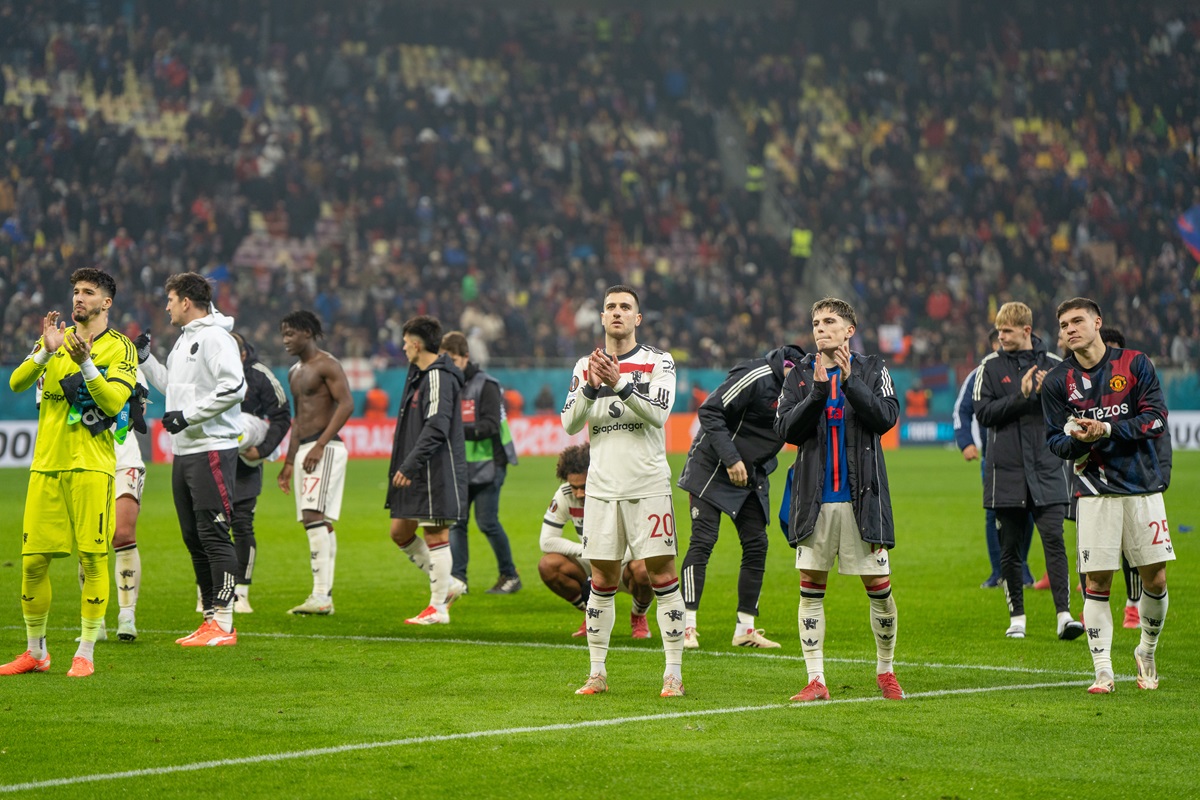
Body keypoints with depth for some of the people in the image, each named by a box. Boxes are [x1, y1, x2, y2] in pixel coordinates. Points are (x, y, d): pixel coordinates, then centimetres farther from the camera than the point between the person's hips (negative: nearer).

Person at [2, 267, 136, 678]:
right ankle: (35, 652, 16)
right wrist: (47, 351, -16)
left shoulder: (121, 349, 2)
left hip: (91, 467, -3)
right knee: (33, 561, 3)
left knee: (93, 559, -5)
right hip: (46, 464, 3)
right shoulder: (56, 337, 12)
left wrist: (85, 362, -23)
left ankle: (85, 654, 3)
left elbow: (113, 402, -13)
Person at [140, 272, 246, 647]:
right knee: (194, 537, 11)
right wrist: (145, 360, 24)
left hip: (212, 450, -10)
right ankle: (211, 617, 16)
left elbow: (234, 387, -22)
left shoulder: (215, 338, -12)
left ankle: (224, 623, -9)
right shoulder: (184, 339, 19)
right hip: (184, 451, 10)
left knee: (214, 535, -10)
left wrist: (187, 415, -19)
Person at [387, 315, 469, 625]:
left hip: (437, 470, -10)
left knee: (435, 535, -5)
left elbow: (436, 428, -23)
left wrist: (409, 465, -27)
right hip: (418, 472, 10)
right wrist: (404, 467, 21)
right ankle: (449, 584, 19)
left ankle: (438, 608, 0)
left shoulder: (439, 377, -14)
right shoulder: (418, 375, 17)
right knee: (400, 532, 11)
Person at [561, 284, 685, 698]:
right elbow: (570, 423, 1)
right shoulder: (586, 366, 11)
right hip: (603, 488, 3)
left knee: (662, 576, -5)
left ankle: (674, 672, 0)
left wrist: (619, 384, -24)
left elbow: (658, 414, -13)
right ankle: (597, 672, 13)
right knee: (602, 581, 5)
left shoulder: (658, 362, 1)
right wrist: (591, 387, -16)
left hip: (648, 485, -3)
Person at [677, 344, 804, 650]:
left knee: (756, 545, 3)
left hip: (753, 475, 8)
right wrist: (731, 459, -25)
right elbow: (709, 411, -21)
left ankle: (745, 629, 10)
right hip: (712, 467, -8)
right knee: (703, 541, -12)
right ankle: (687, 627, -11)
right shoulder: (758, 377, -23)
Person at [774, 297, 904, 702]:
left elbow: (886, 417, -10)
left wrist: (849, 381, -19)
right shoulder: (800, 374, 8)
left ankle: (886, 672, 18)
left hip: (862, 497, -1)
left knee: (878, 585, 1)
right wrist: (818, 391, -16)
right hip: (814, 498, 1)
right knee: (811, 588, 0)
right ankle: (815, 680, 5)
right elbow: (786, 429, -4)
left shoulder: (871, 370, 4)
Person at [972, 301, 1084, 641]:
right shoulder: (991, 366, 4)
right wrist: (1021, 396, -14)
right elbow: (982, 413, -4)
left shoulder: (1053, 365, 6)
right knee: (1010, 547, 5)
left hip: (1046, 472, 0)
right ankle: (1017, 618, 14)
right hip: (1006, 473, 0)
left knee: (1054, 539, -10)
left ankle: (1064, 615, -13)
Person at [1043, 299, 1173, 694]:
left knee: (1155, 578, 0)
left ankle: (1147, 652, 24)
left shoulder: (1135, 364, 1)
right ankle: (1103, 671, 1)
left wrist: (1108, 430, -17)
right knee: (1097, 582, -5)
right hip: (1095, 489, 0)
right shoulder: (1057, 380, 4)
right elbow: (1054, 440, 5)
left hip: (1143, 486, 0)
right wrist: (1077, 439, -17)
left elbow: (1156, 419, -5)